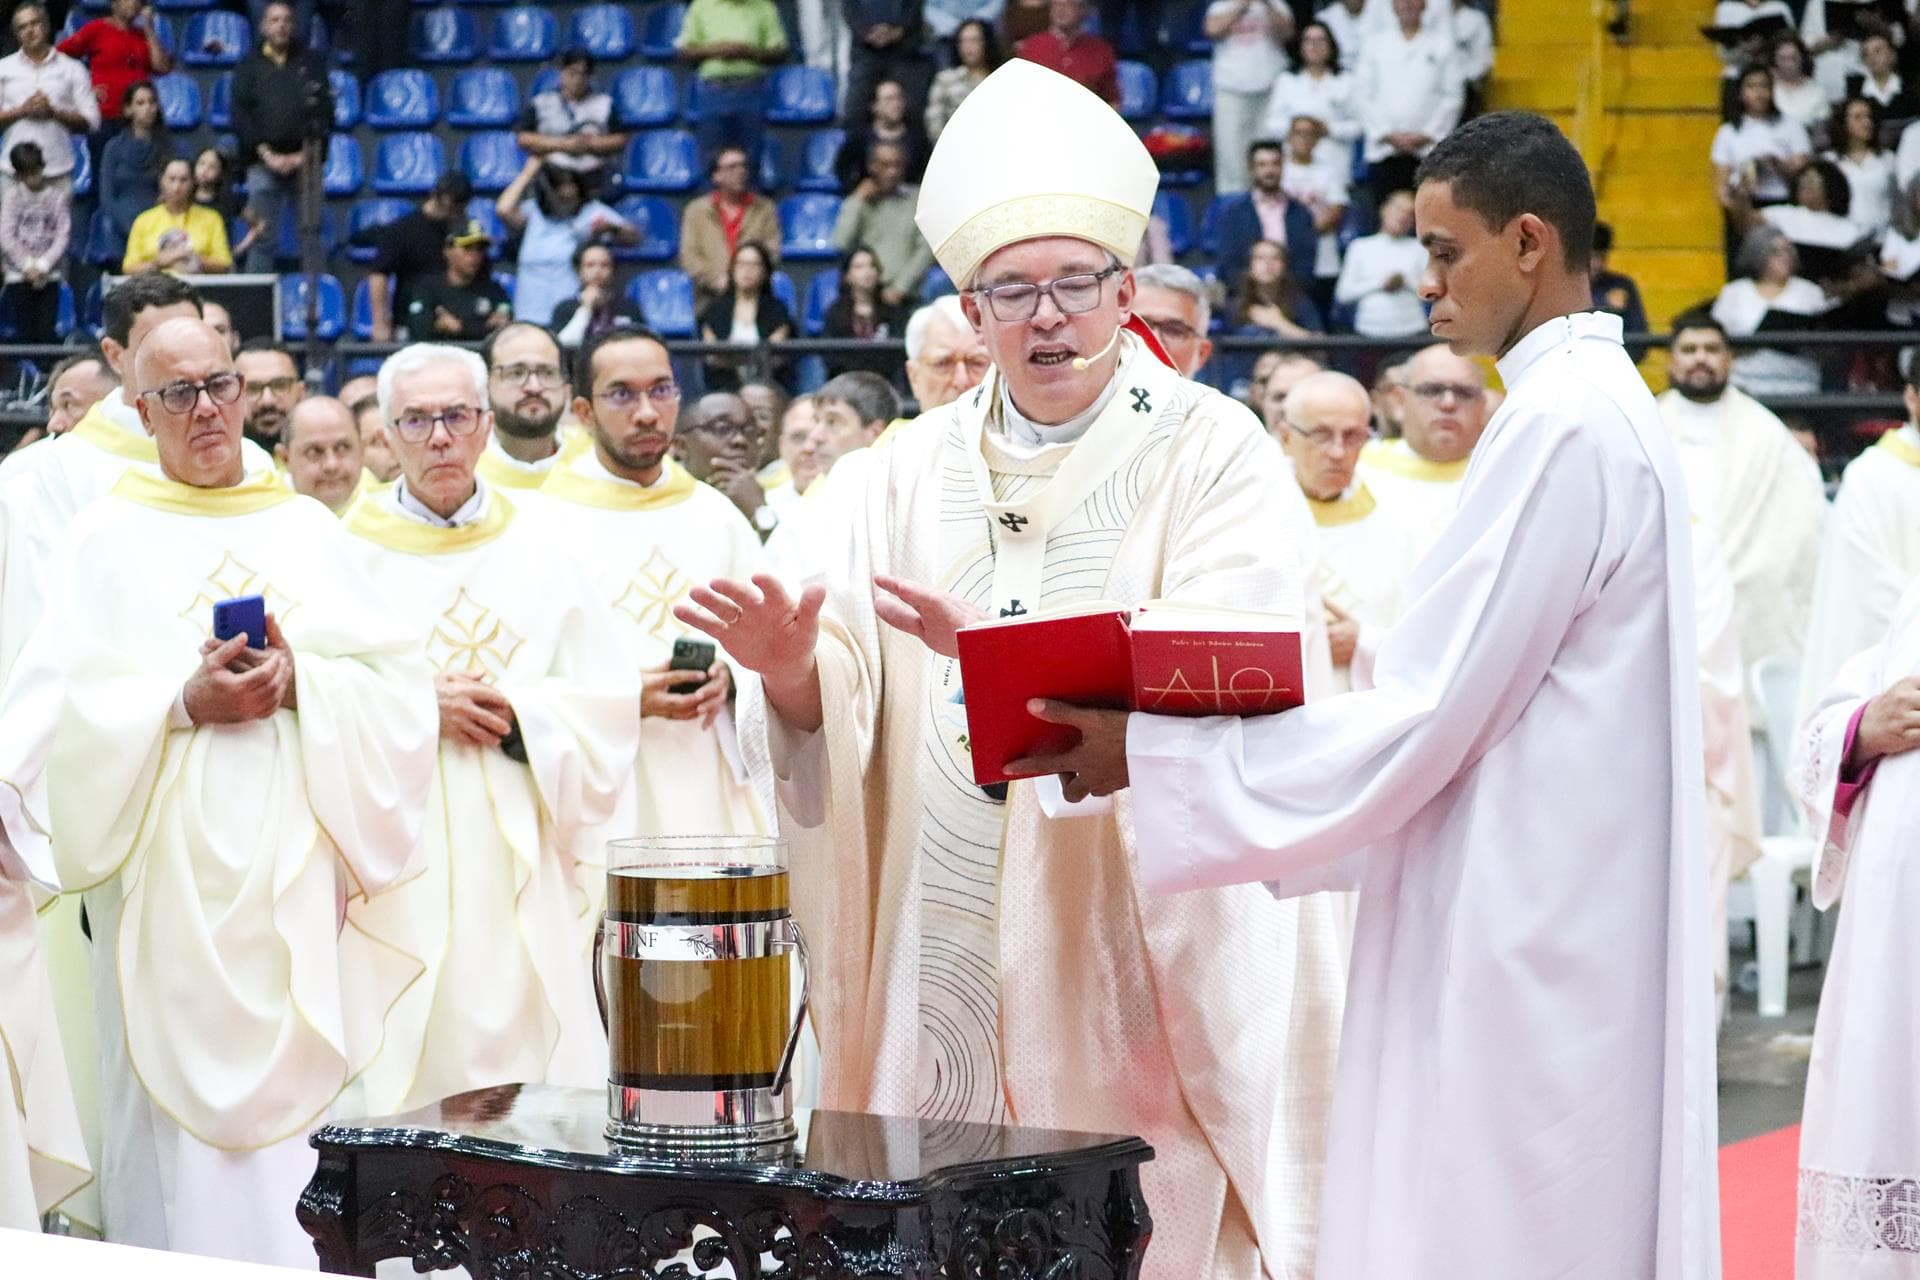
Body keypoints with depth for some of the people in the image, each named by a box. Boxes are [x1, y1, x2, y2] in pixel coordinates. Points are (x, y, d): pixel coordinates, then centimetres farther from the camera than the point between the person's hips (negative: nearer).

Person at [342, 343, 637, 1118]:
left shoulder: (537, 553, 10)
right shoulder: (350, 555, 5)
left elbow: (608, 708, 5)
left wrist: (514, 714, -9)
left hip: (517, 879, 2)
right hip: (397, 884, -1)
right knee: (403, 1071, -7)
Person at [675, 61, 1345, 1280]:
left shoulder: (1214, 457, -2)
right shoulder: (912, 473, 10)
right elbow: (842, 707, 2)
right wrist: (793, 672, -21)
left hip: (1146, 946, -3)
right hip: (945, 952, 3)